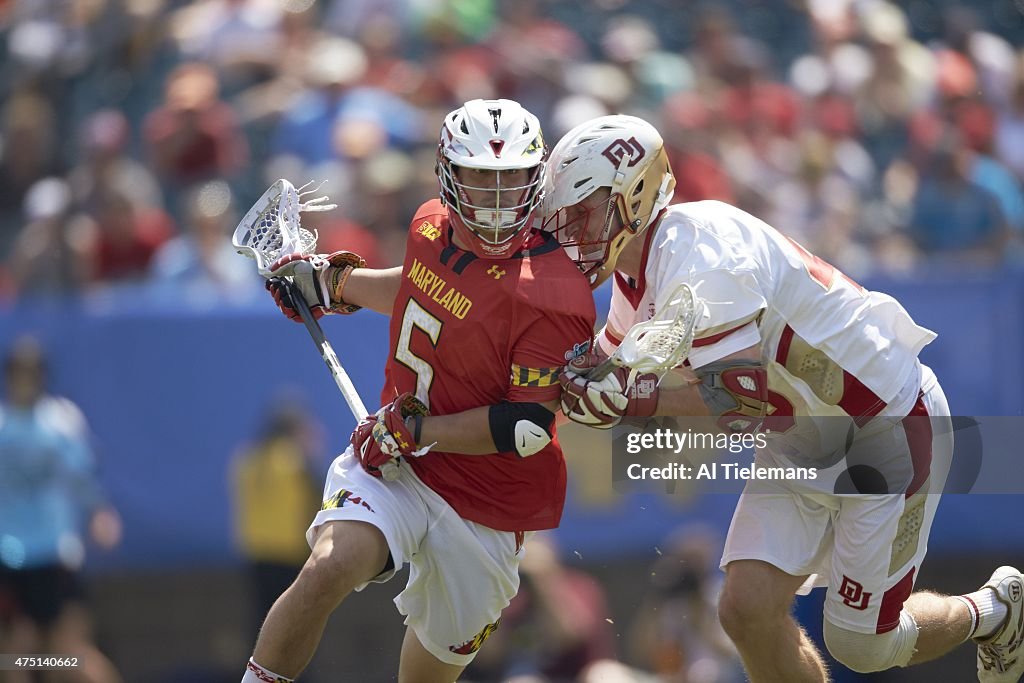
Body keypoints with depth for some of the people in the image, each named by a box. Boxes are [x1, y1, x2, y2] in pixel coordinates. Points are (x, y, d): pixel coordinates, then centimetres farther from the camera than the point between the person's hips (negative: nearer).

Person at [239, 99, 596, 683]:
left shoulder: (552, 294, -22)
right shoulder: (432, 227, 0)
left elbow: (528, 428, -24)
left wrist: (415, 432, -21)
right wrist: (332, 283, 29)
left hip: (483, 505, -4)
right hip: (393, 461, 4)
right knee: (328, 569, -25)